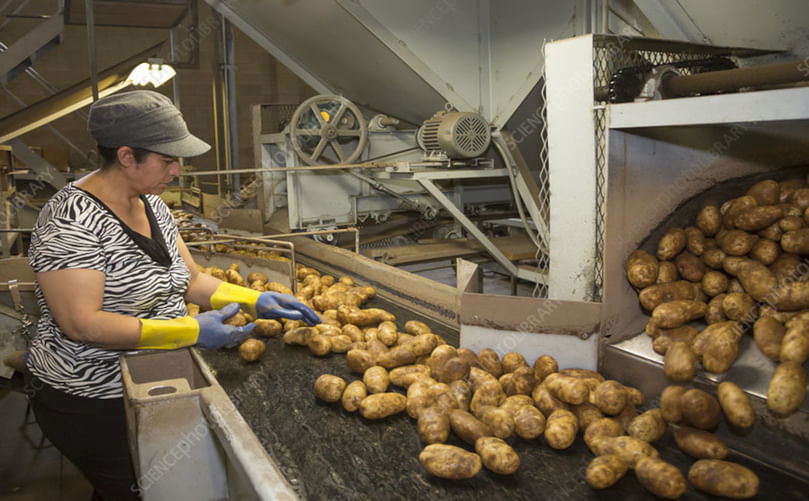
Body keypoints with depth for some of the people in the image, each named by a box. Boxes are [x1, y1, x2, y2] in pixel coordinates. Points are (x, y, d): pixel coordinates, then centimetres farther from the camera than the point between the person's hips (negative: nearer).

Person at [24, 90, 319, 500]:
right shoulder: (72, 219, -23)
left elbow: (189, 280, 8)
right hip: (93, 402, -8)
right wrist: (190, 331, -29)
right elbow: (81, 323, -28)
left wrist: (256, 301, -4)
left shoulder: (152, 205, 3)